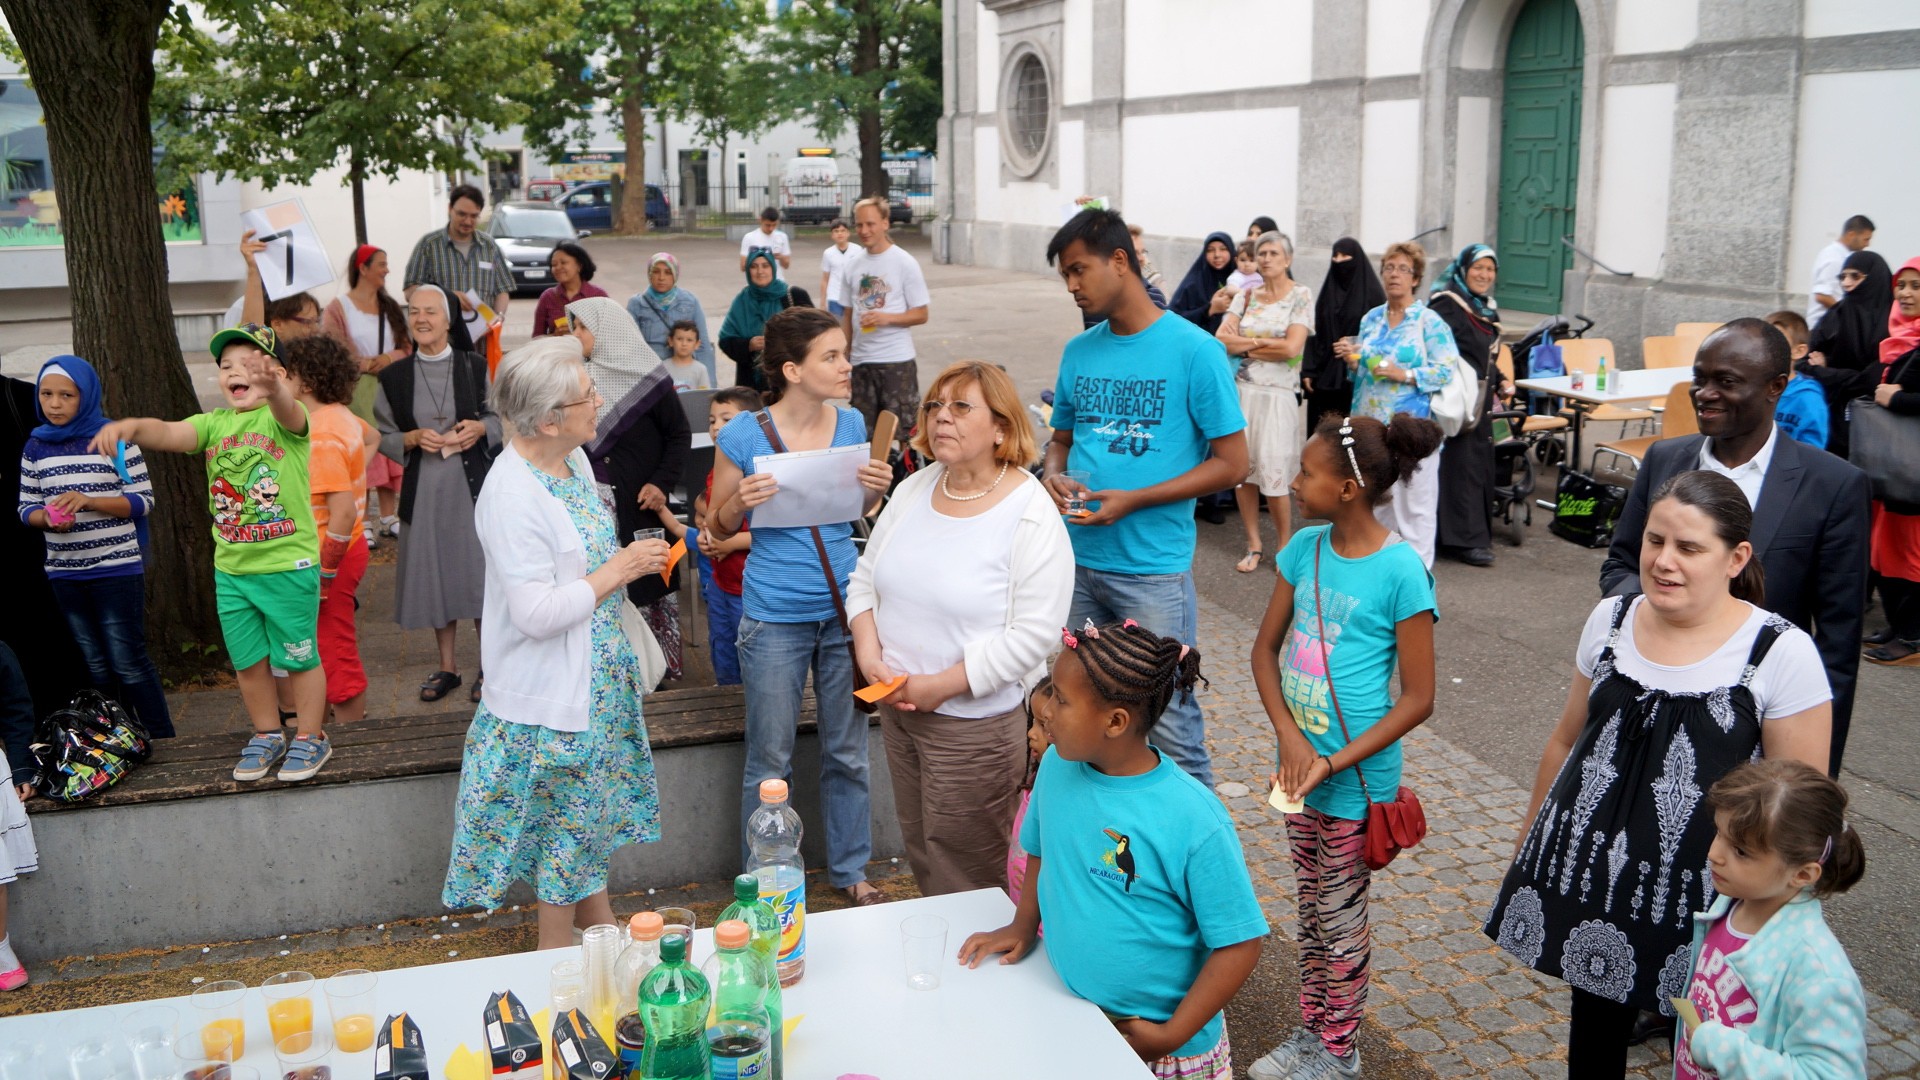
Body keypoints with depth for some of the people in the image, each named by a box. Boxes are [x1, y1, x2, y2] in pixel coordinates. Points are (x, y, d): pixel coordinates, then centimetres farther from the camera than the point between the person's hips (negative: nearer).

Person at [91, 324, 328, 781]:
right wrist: (132, 427, -36)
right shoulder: (214, 423, 3)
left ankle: (310, 738, 24)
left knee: (297, 657, 6)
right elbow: (169, 432, -13)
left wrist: (272, 386, -59)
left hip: (289, 566, -5)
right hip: (230, 568, 5)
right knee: (247, 660, 16)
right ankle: (268, 735, 35)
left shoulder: (283, 419, -11)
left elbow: (288, 411, -35)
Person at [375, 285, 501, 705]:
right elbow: (383, 436, 7)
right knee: (434, 572, 8)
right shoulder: (395, 376, 4)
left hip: (472, 484, -2)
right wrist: (414, 438, -11)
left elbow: (501, 418, 8)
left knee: (479, 569, -1)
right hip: (424, 489, 2)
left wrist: (480, 428, -12)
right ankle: (447, 665, 22)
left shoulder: (474, 366, 1)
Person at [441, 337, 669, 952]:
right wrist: (616, 572, -23)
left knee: (594, 801, 21)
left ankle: (598, 922, 39)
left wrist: (632, 561, 5)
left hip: (597, 674, 9)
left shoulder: (574, 459, 2)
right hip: (552, 690, -9)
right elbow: (536, 614, -29)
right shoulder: (511, 496, -27)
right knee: (566, 812, 7)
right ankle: (558, 952, 25)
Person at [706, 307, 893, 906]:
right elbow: (717, 529, -2)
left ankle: (850, 870, 34)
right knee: (770, 763, 10)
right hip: (775, 618, -3)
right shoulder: (742, 437, -13)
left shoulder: (850, 424, -1)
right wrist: (741, 503, -23)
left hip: (844, 609, 4)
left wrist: (877, 489, -8)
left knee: (848, 754, 16)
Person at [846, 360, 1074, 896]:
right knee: (919, 848, 21)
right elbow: (865, 577, 9)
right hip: (897, 708, 7)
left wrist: (940, 686, -20)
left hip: (976, 722, -6)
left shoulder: (1031, 515, -16)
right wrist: (869, 656, -7)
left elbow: (1031, 635, -21)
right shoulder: (914, 489, 4)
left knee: (966, 875, 5)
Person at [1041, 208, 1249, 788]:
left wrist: (1132, 500, -17)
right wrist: (1054, 475, -5)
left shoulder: (1193, 350, -9)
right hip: (1079, 561, 6)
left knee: (1170, 728, 0)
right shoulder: (1078, 352, 8)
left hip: (1153, 569, -6)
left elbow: (1231, 462, -9)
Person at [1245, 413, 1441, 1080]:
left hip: (1355, 776, -6)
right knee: (1311, 906, 20)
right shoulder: (1305, 548, -2)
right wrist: (1290, 739, -10)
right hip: (1300, 763, 6)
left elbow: (1418, 699, -16)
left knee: (1340, 917, 10)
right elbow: (1265, 650, 4)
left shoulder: (1400, 570, -19)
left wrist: (1333, 764, -20)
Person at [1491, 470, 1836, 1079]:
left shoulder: (1781, 653, -14)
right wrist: (1531, 840, 18)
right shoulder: (1610, 619, -1)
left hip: (1703, 891, -4)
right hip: (1590, 870, 4)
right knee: (1595, 1024, 19)